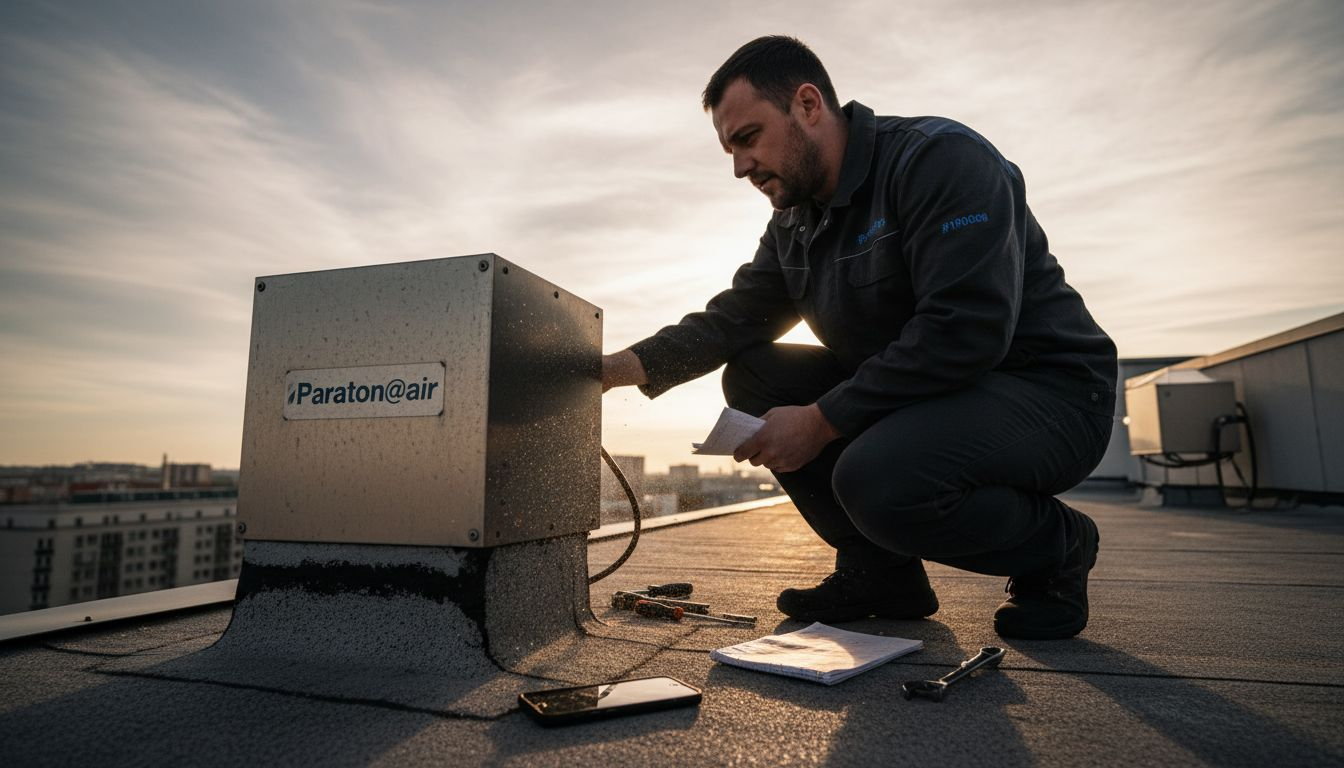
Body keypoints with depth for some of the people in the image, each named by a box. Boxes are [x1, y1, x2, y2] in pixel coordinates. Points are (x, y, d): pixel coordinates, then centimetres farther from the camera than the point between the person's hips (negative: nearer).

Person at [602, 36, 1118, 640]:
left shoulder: (941, 158, -17)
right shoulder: (793, 223, 9)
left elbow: (966, 331, -28)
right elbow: (732, 319, 5)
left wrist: (820, 421, -26)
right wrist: (624, 367, -11)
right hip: (908, 397, 8)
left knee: (874, 477, -35)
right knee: (752, 376, -4)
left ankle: (1055, 543, -2)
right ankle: (878, 569, 2)